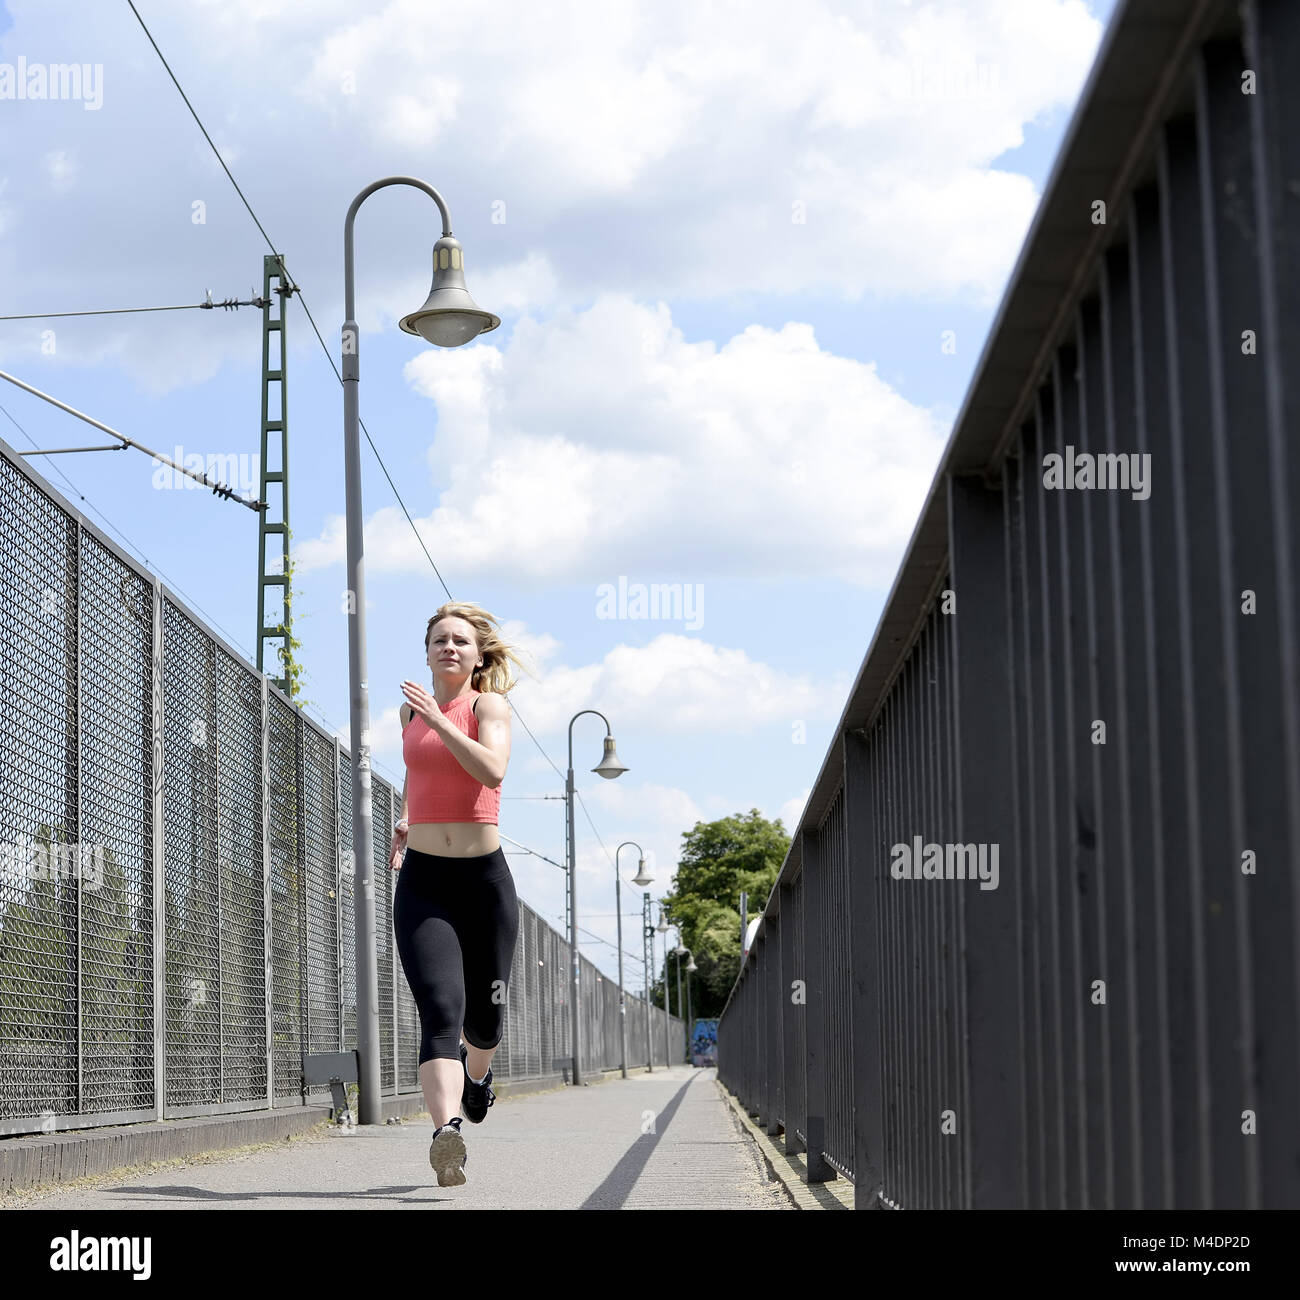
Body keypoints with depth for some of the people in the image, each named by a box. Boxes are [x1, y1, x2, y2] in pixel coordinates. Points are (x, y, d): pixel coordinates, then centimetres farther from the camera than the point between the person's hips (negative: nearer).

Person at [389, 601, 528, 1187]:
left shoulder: (489, 705, -3)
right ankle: (447, 1128, -34)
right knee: (440, 1010, -18)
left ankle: (477, 1073, 47)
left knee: (484, 1016, 12)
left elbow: (493, 770, -24)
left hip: (484, 877, -2)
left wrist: (438, 719, -25)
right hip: (422, 880, 2)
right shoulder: (411, 711, 11)